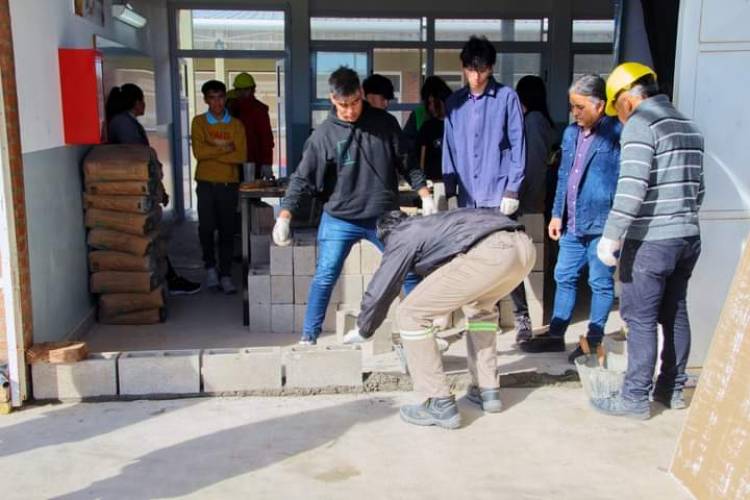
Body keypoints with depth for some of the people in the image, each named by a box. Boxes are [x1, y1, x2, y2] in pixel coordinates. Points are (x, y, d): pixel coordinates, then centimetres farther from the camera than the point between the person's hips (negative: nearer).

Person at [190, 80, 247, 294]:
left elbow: (240, 156, -6)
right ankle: (210, 266, 11)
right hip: (206, 184, -1)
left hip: (229, 184, 1)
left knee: (227, 230, 3)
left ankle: (225, 275, 12)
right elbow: (198, 152, -11)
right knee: (206, 227, -12)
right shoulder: (199, 122, 3)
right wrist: (224, 148, -9)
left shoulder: (236, 125, 6)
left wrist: (212, 151, -10)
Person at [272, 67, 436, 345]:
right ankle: (309, 336, 13)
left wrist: (425, 196, -1)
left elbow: (405, 163, 5)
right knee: (324, 278, -2)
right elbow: (303, 178, -8)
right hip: (339, 220, -1)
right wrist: (284, 216, -16)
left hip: (385, 217, 2)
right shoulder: (324, 135, -8)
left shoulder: (385, 123, -3)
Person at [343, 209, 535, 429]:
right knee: (481, 308, 36)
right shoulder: (431, 224, 39)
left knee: (412, 314, 6)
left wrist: (363, 330, 37)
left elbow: (379, 291, 20)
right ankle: (488, 391, 31)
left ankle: (441, 405, 8)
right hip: (524, 245, 8)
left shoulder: (401, 238, 19)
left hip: (489, 252, -8)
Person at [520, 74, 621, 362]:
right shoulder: (571, 133, 12)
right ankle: (556, 334, 24)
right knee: (564, 278, 13)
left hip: (601, 224, -7)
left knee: (600, 282, 4)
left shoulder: (616, 135, -9)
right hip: (572, 224, 7)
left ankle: (594, 340, 16)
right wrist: (557, 214, 14)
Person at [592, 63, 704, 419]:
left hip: (651, 240, -8)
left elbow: (632, 187, -20)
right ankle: (673, 389, 25)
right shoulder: (688, 125, 15)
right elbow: (697, 186, 19)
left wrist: (610, 237, -18)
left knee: (640, 319, -1)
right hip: (688, 236, 8)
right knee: (675, 314, 15)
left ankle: (636, 398, 5)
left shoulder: (640, 124, -11)